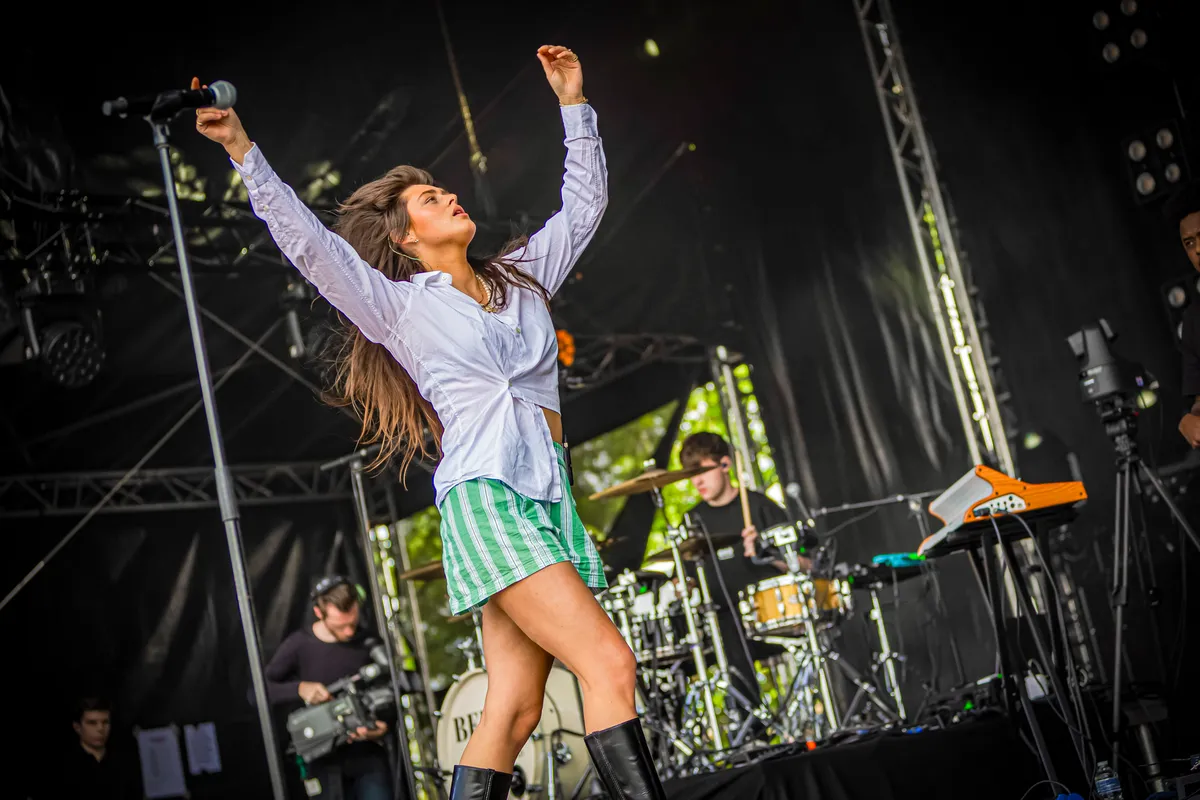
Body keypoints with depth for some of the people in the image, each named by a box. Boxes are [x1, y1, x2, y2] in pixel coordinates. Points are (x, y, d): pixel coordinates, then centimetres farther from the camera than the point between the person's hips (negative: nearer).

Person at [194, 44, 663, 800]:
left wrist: (573, 101, 26)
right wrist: (244, 152, -8)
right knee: (609, 662, -17)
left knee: (513, 711, -2)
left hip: (551, 498, 6)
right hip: (487, 494, -6)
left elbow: (585, 202, 28)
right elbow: (308, 241, -1)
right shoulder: (400, 306, 7)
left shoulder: (523, 278, 23)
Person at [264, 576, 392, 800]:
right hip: (325, 760, 0)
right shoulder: (300, 645, -5)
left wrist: (384, 725, -16)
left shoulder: (368, 642, -2)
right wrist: (300, 689, -22)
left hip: (369, 753, 1)